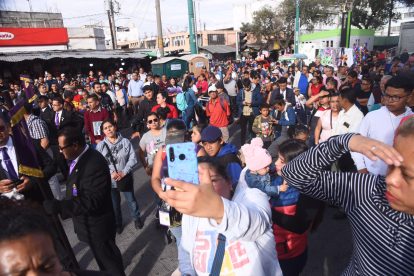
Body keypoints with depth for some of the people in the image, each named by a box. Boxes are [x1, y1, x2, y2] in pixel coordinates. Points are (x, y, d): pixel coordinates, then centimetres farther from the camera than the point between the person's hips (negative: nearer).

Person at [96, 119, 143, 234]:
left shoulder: (125, 142, -9)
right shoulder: (100, 145, -8)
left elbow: (133, 158, -11)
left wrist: (124, 172, -19)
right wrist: (111, 173, -19)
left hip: (126, 178, 0)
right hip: (110, 180, 1)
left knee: (131, 200, 18)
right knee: (114, 204, 19)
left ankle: (137, 218, 44)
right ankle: (118, 223, 43)